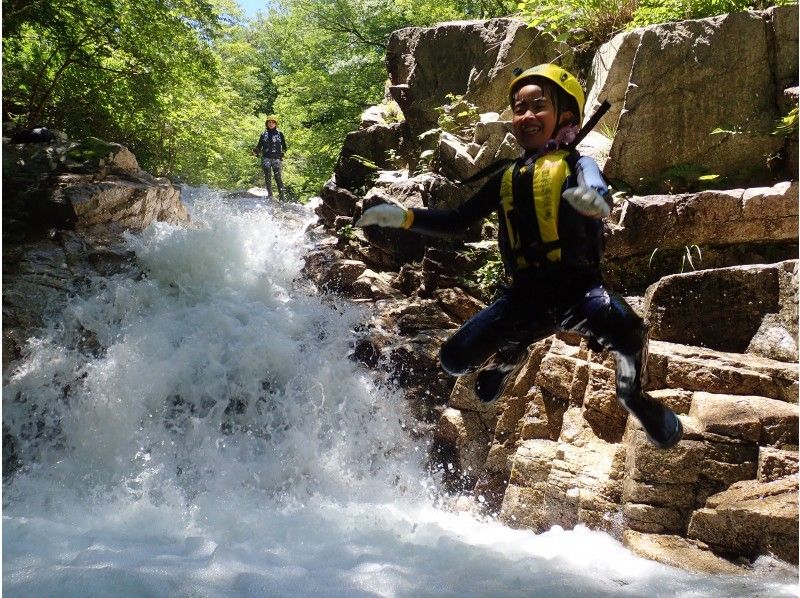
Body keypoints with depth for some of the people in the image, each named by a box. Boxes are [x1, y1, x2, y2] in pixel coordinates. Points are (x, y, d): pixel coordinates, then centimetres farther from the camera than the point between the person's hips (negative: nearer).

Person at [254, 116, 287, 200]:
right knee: (267, 178, -2)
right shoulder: (264, 134, 13)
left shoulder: (279, 134, 9)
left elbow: (284, 146, 11)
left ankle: (281, 197, -10)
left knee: (278, 177, -11)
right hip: (266, 158, 2)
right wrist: (256, 151, -8)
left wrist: (282, 153, -8)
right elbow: (259, 146, 12)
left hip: (276, 158, -2)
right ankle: (270, 196, 3)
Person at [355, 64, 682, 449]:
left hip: (578, 287, -5)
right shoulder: (506, 179, 18)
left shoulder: (576, 165, 3)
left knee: (623, 328, -37)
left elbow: (599, 193, -21)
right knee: (455, 359, -5)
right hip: (525, 295, 5)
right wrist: (403, 216, 6)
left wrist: (594, 200, -47)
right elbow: (456, 221, 21)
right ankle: (509, 353, 30)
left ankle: (633, 395, -4)